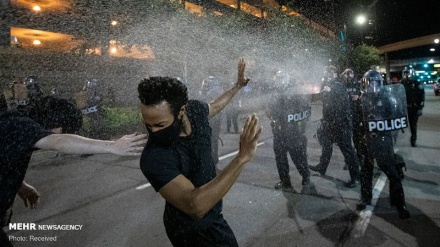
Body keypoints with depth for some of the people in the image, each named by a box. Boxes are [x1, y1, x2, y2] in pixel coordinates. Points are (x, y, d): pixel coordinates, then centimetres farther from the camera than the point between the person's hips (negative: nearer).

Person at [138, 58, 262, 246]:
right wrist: (242, 158, -48)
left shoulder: (195, 109, -16)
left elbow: (215, 105, 8)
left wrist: (238, 85, 21)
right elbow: (195, 205, -44)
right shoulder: (154, 158, -35)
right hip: (190, 229, -6)